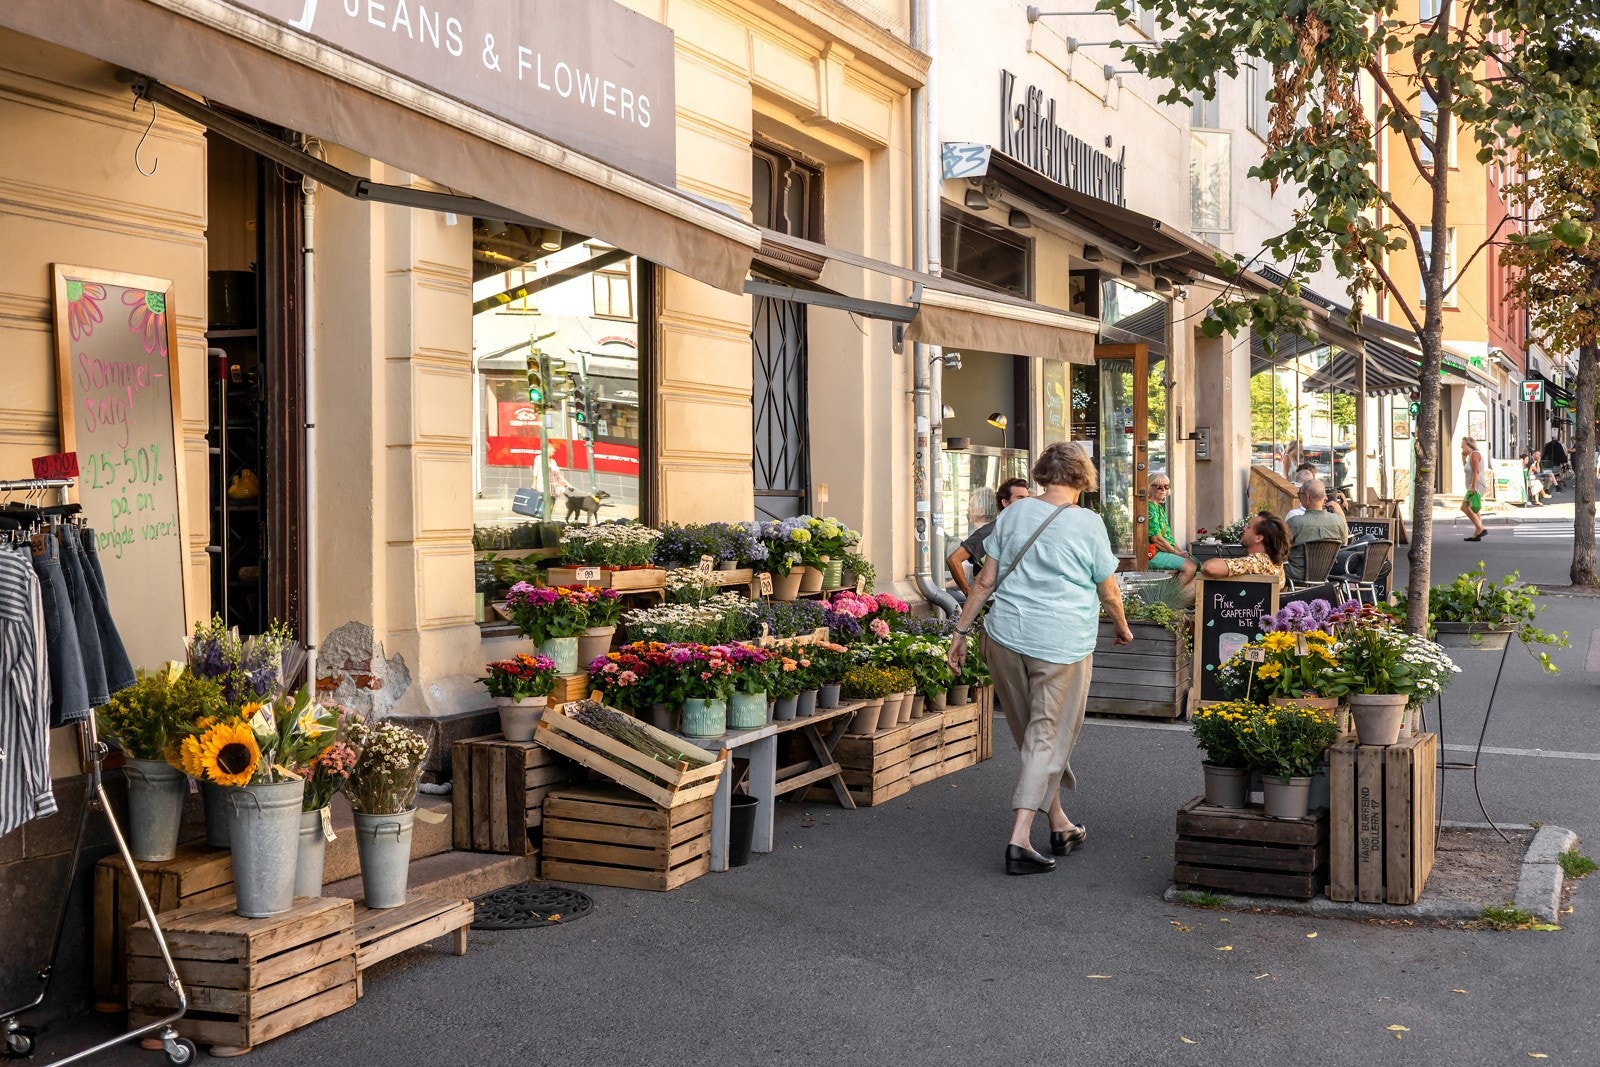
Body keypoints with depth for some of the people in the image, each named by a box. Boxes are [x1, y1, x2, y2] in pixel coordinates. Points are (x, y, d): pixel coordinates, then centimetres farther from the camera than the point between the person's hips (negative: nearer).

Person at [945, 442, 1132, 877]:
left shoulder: (1014, 513, 4)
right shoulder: (1087, 524, -5)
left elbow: (986, 580, 4)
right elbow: (1109, 593, 3)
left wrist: (961, 631, 10)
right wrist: (1122, 628, 22)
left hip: (1005, 637, 4)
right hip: (1062, 645, -4)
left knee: (1033, 735, 17)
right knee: (1049, 738, 2)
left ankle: (1060, 825, 29)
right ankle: (1020, 839, -6)